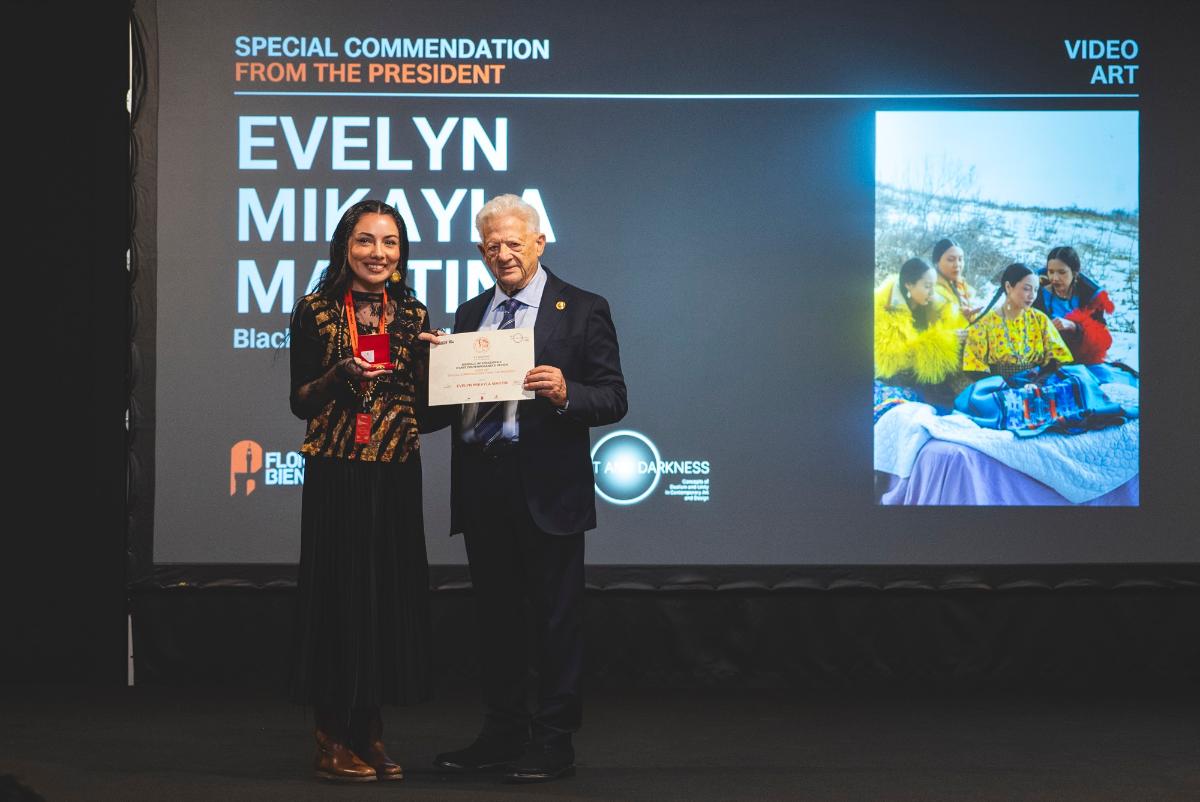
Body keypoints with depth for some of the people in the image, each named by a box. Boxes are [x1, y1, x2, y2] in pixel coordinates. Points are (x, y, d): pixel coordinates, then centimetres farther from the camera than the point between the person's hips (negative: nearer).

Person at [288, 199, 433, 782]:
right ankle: (333, 742, 6)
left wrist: (431, 356, -4)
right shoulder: (316, 312, 0)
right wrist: (340, 375, -16)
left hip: (396, 476, 4)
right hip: (337, 476, -4)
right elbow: (300, 402, 1)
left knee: (391, 594, 4)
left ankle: (370, 735, 15)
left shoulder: (413, 315, 10)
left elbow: (424, 401, 12)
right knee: (338, 592, -3)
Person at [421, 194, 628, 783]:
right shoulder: (469, 315, 15)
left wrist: (564, 392, -24)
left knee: (556, 618, 0)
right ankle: (503, 731, 21)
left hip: (545, 486, -5)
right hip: (481, 485, 5)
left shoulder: (582, 310, 0)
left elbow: (614, 398, -6)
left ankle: (553, 741, 7)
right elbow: (448, 401, 13)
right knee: (495, 616, 12)